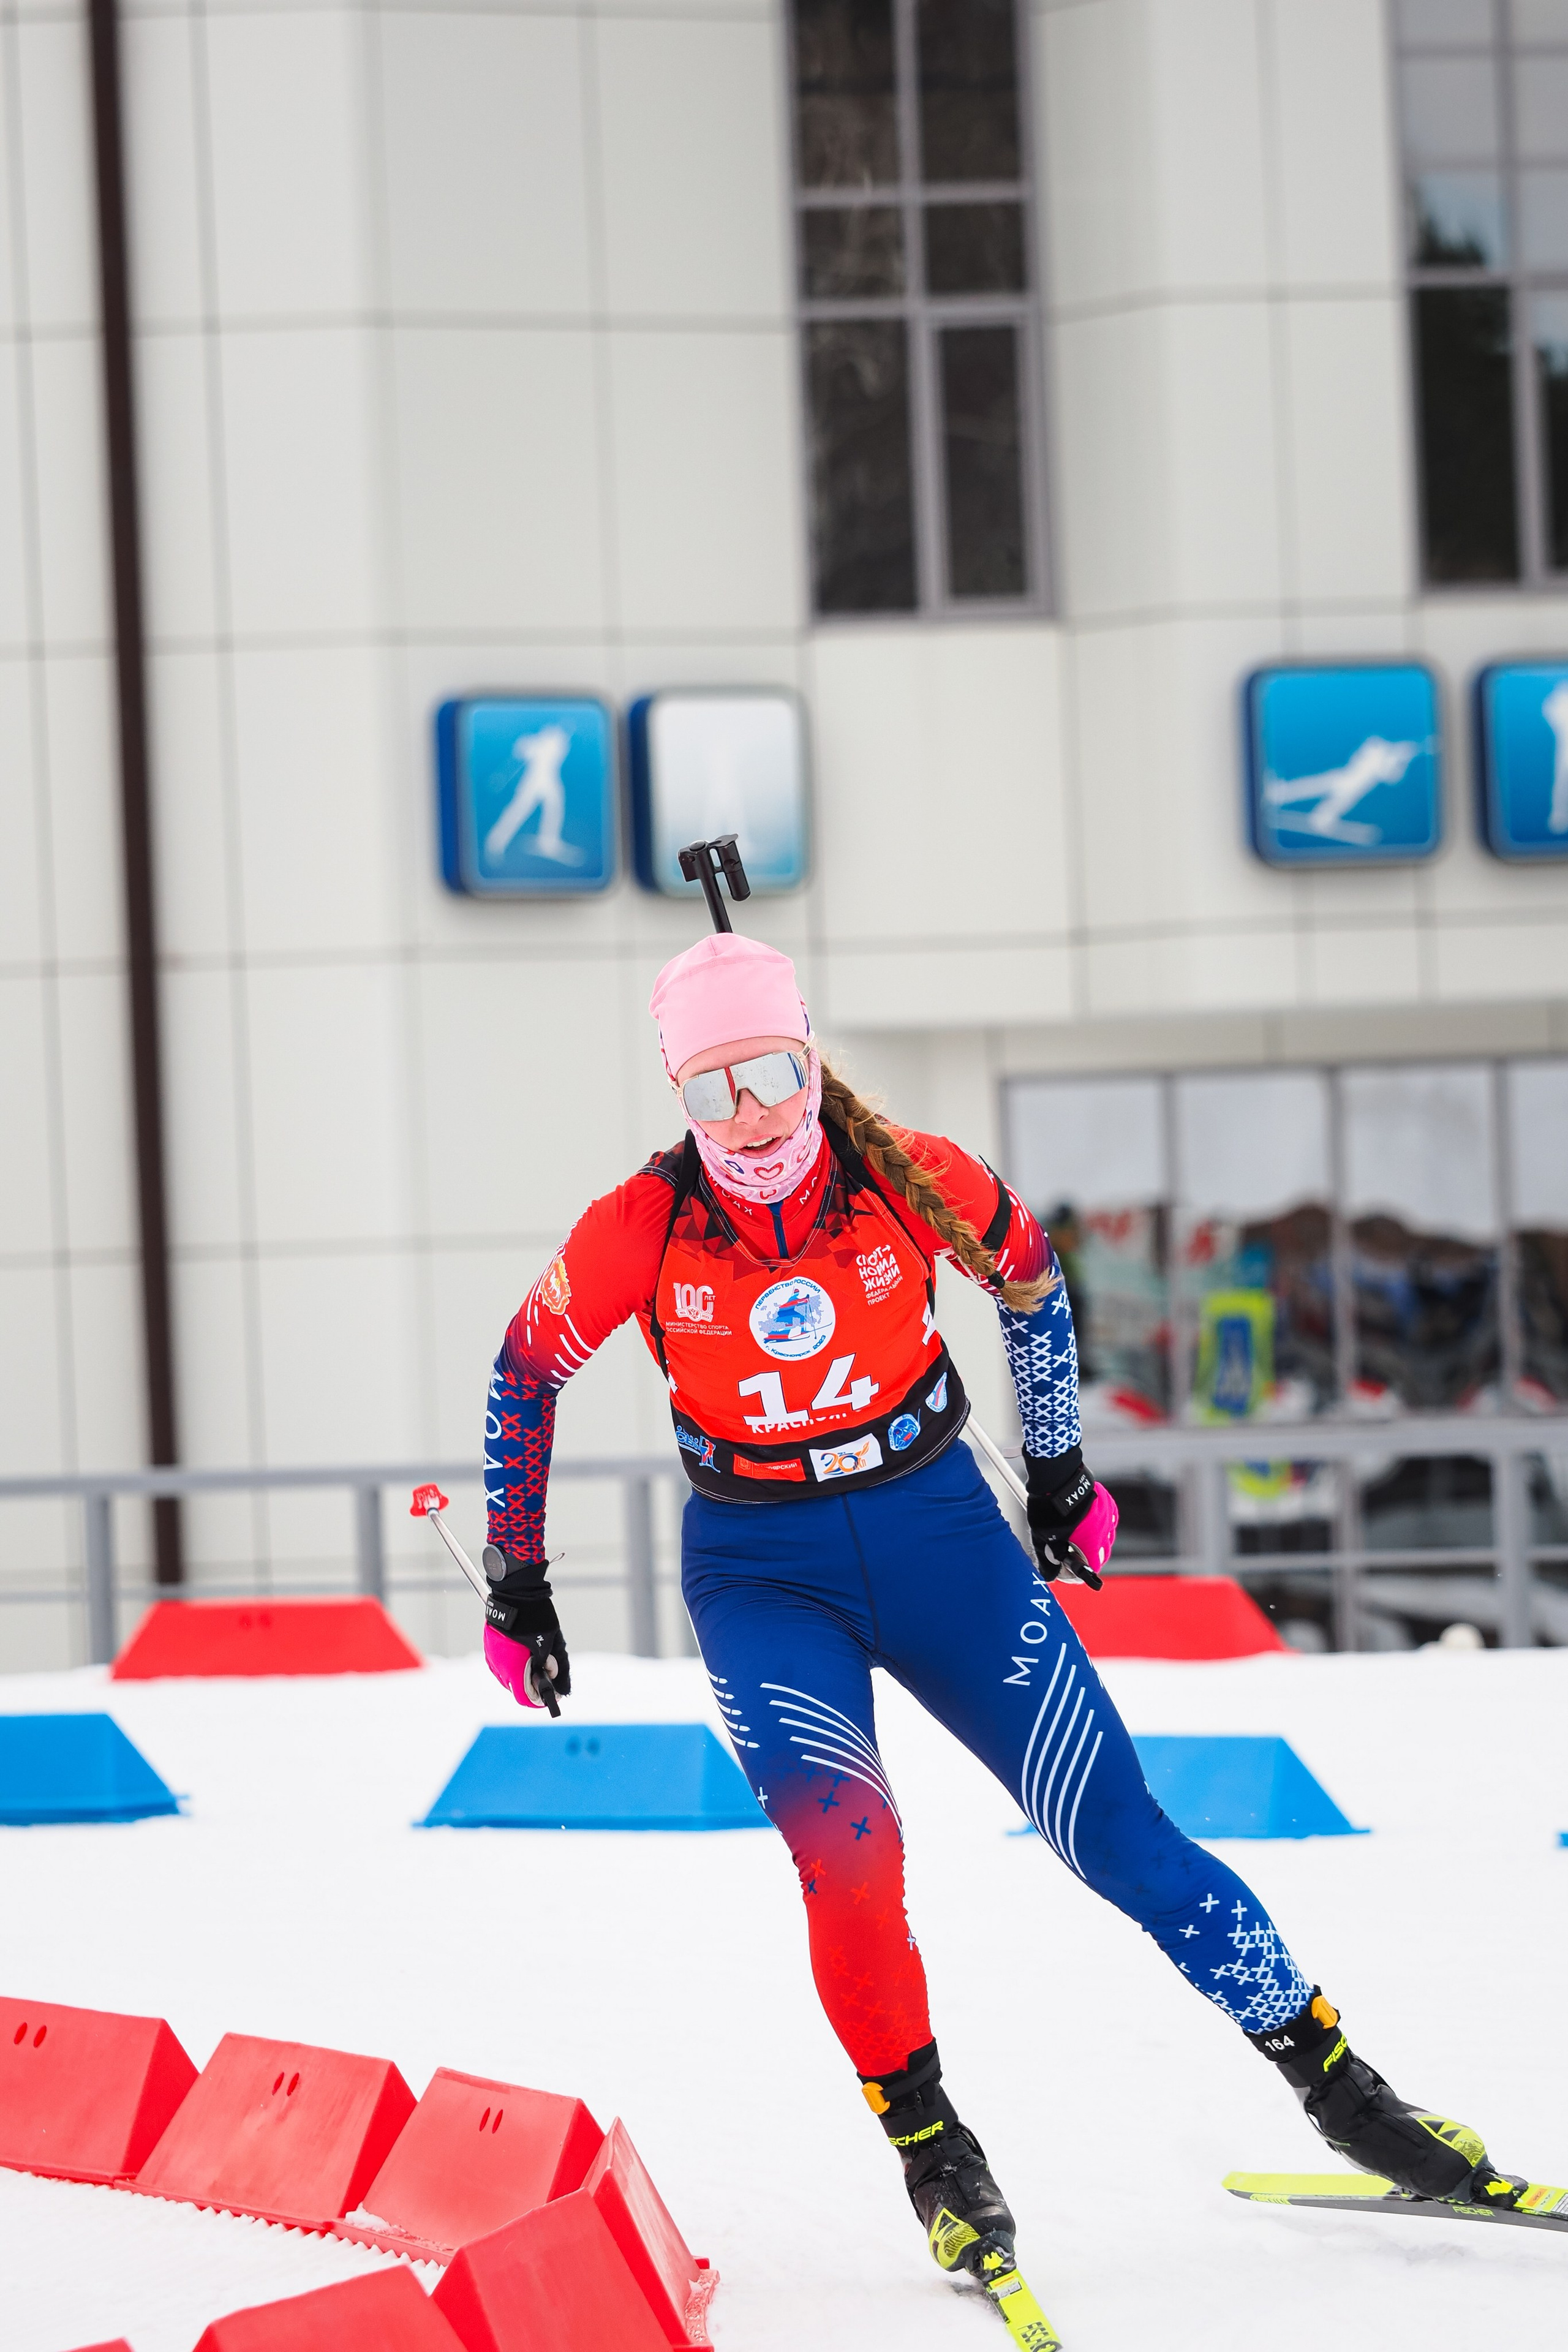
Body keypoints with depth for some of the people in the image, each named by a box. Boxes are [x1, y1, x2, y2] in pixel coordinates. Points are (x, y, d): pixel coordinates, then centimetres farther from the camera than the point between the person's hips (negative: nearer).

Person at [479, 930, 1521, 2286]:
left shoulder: (915, 1182, -14)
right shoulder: (640, 1231, -16)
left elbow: (1027, 1273, 8)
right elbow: (527, 1370, 1)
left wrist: (1060, 1469, 17)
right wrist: (516, 1580, 7)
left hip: (941, 1531, 1)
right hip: (764, 1572, -1)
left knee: (1119, 1833, -3)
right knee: (846, 1843, -25)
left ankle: (1336, 2084, 10)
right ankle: (929, 2144, -6)